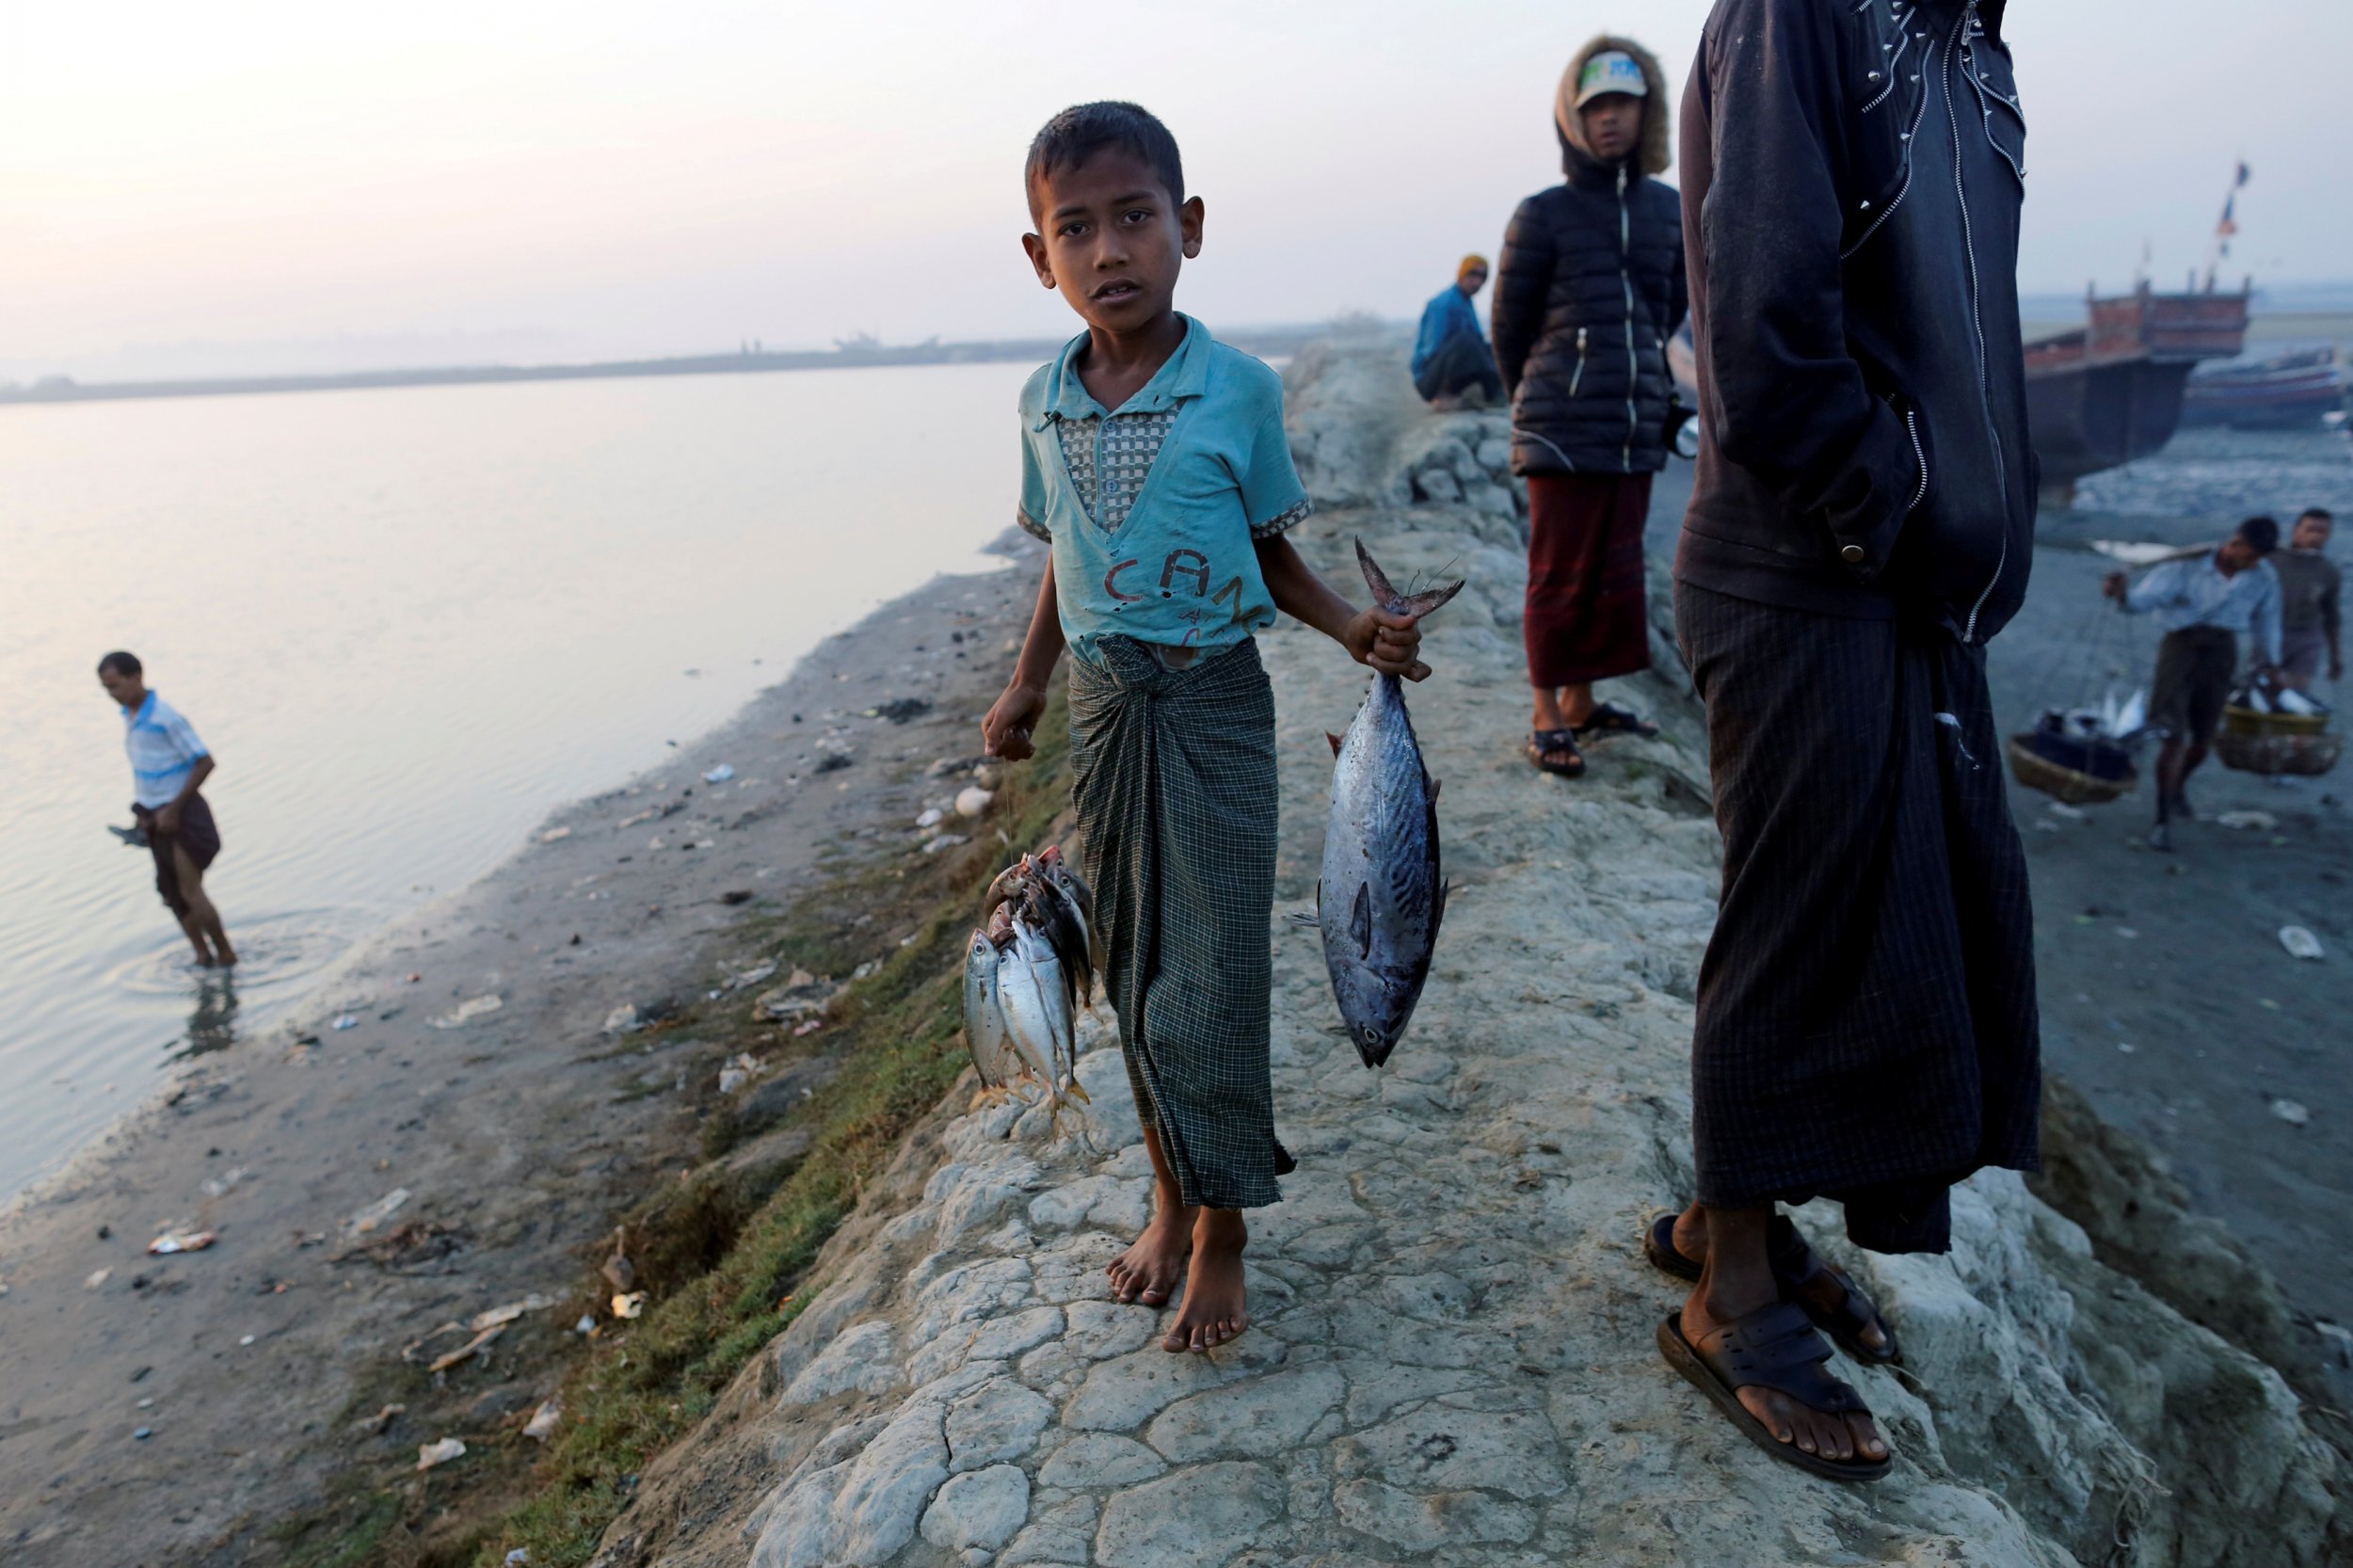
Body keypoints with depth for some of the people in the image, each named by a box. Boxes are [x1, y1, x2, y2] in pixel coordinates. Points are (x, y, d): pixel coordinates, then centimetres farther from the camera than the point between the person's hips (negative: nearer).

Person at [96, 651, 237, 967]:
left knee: (190, 892, -5)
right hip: (156, 816, 8)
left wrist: (173, 810, -18)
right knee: (171, 891, 12)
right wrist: (145, 813, 9)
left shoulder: (166, 718, -21)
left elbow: (205, 763, -21)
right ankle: (202, 955, 22)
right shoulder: (129, 716, 5)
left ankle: (226, 955, 9)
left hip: (181, 814, -8)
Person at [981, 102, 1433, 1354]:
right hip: (1103, 703, 4)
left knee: (1210, 977, -1)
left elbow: (1273, 554, 1)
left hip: (1213, 703, -4)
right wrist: (1026, 684, 17)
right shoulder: (1044, 403, 3)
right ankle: (1171, 1195, 30)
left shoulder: (1239, 389, -8)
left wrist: (1351, 627, -14)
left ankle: (1222, 1225, 17)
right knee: (1130, 968, 12)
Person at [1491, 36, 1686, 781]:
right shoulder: (1542, 216, -2)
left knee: (1614, 575, 10)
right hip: (1563, 434, -5)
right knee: (1559, 579, -1)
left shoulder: (1669, 210, 9)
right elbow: (1509, 327, 5)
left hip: (1637, 432, 5)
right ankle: (1547, 718, 9)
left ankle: (1582, 701, 24)